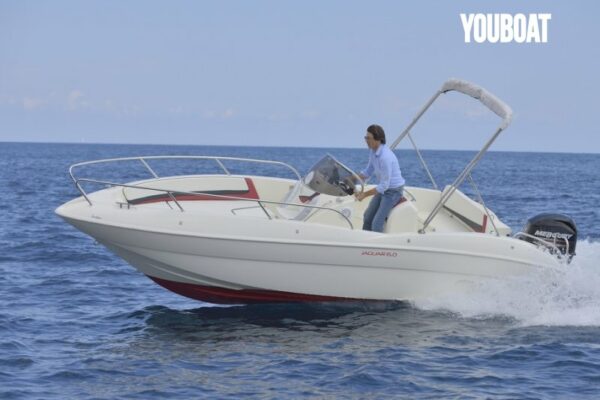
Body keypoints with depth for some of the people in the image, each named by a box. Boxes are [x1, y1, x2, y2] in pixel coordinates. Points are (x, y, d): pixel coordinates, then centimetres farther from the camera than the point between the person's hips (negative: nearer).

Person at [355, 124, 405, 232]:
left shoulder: (385, 157, -32)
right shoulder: (373, 151, -3)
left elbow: (384, 185, -28)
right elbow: (368, 171, 12)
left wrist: (364, 194, -25)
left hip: (393, 191, -10)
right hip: (383, 189, 10)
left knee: (376, 223, -13)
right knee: (368, 217, 15)